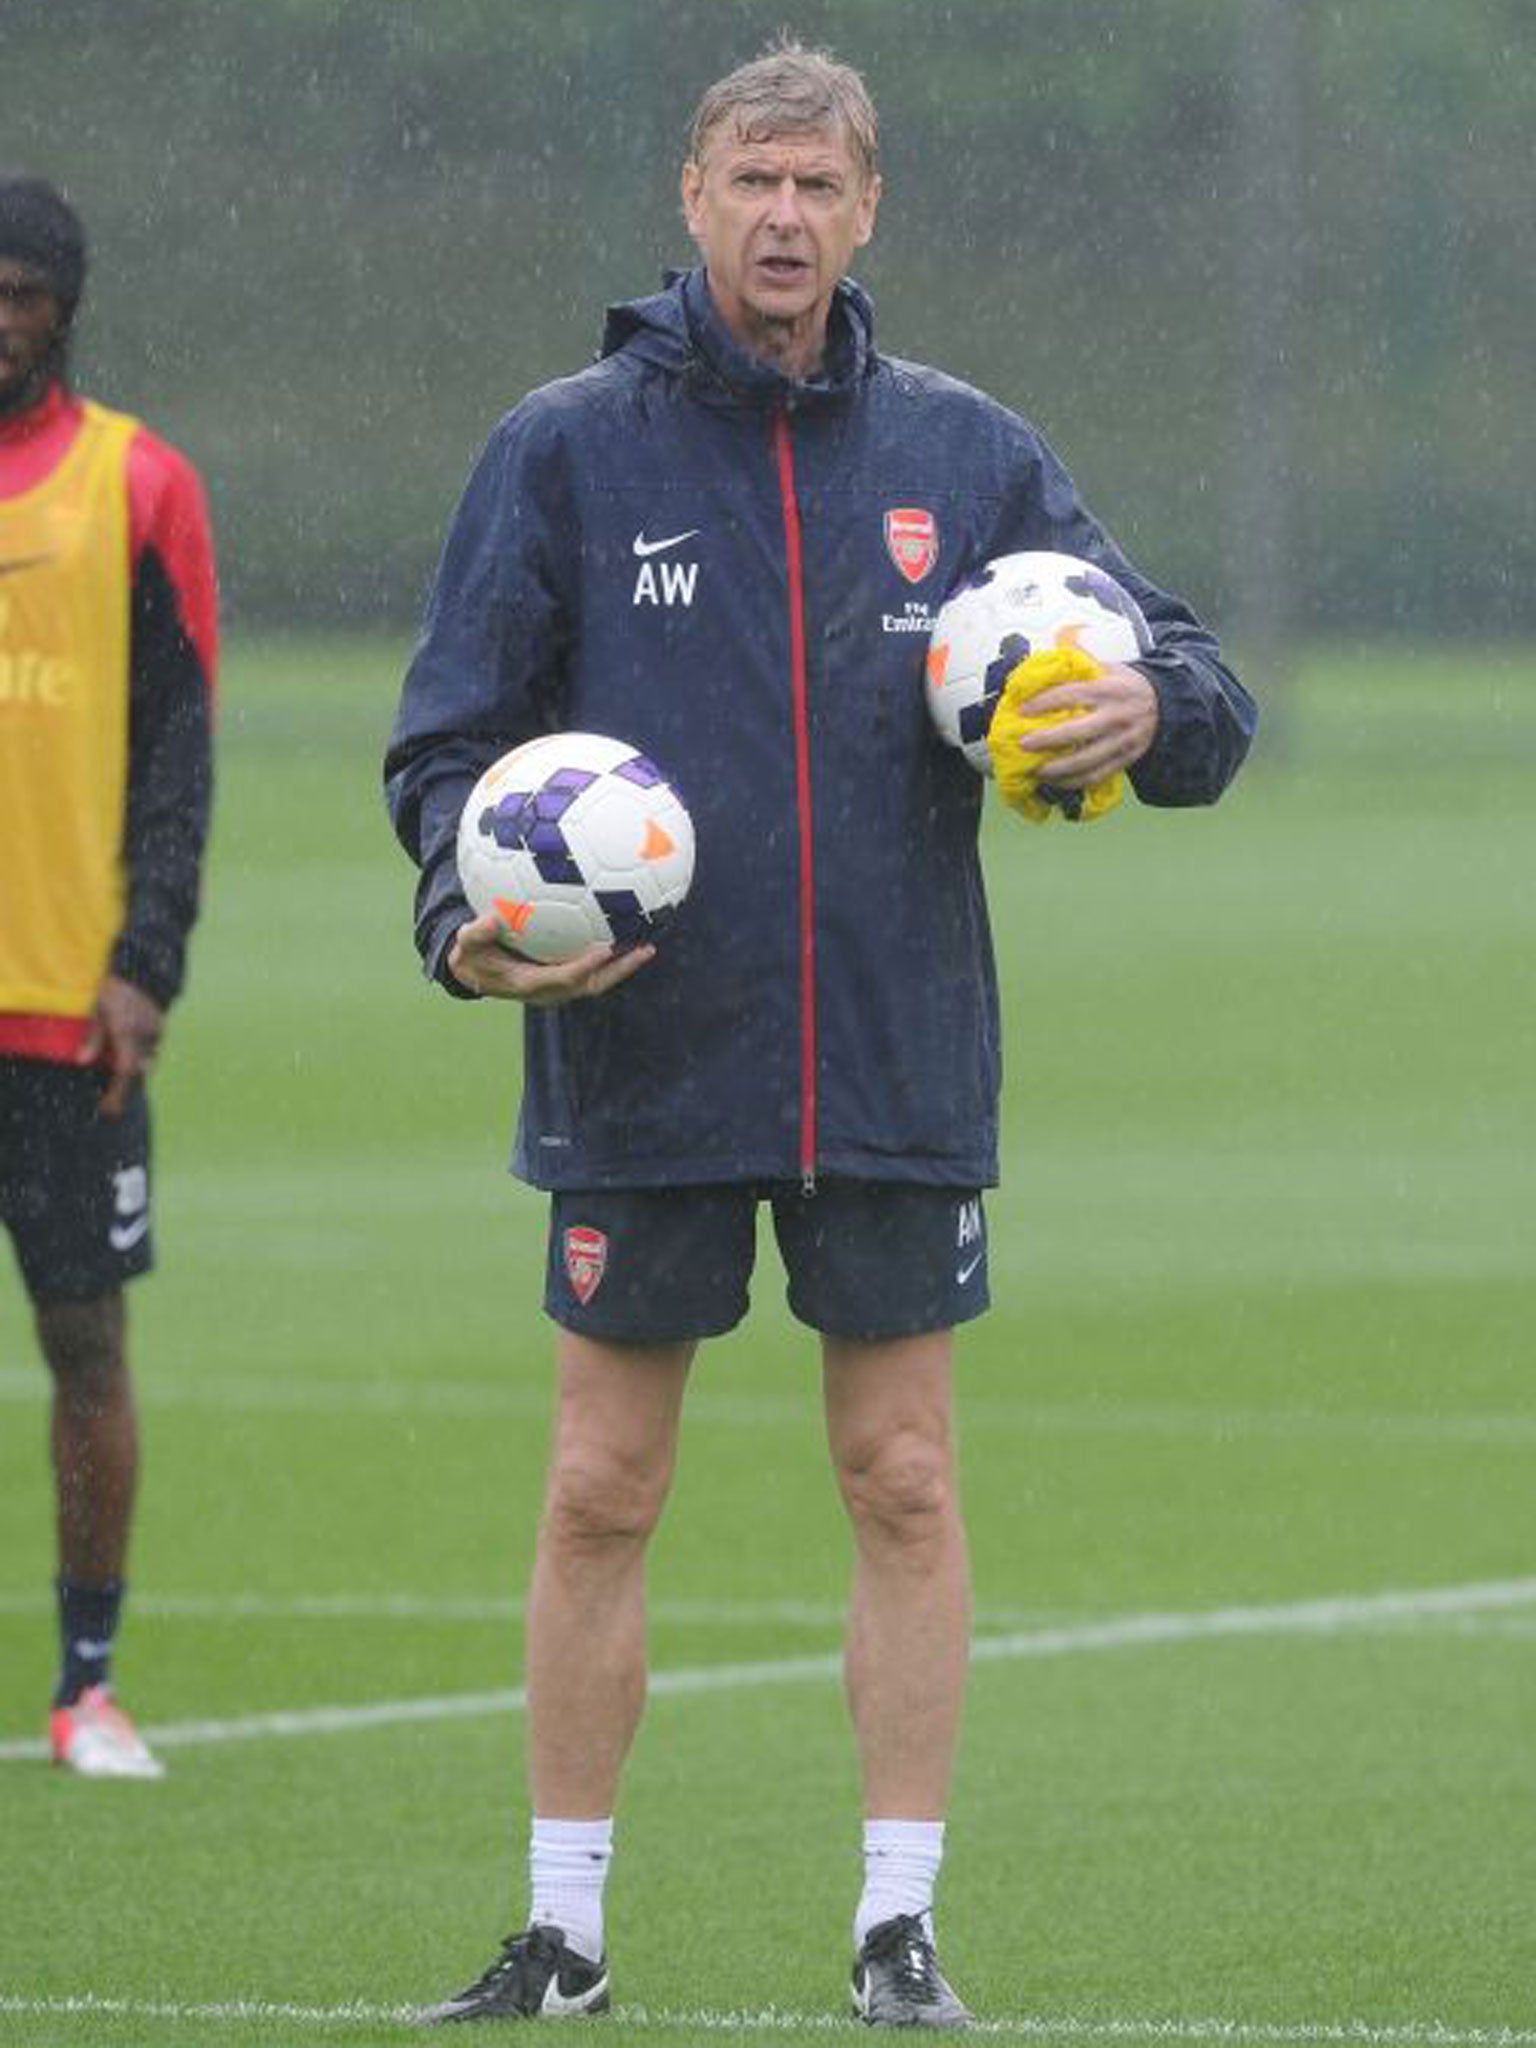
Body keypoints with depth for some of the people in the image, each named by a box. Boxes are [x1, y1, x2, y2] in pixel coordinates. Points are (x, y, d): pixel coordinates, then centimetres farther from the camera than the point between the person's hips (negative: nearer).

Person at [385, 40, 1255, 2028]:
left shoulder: (965, 453, 5)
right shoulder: (565, 450, 1)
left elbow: (1194, 688, 6)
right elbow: (450, 736, 3)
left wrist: (1152, 708, -18)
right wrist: (471, 923, -16)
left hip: (900, 1077, 1)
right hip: (639, 1075, -1)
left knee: (903, 1489, 2)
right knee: (600, 1494, 2)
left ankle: (899, 1924, 10)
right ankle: (563, 1931, 12)